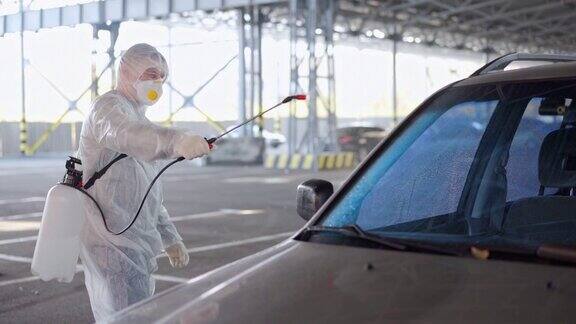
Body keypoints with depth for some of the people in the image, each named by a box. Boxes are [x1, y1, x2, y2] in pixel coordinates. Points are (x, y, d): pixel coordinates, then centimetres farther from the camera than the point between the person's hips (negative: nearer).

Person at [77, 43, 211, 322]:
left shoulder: (136, 115, 23)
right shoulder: (108, 107, -9)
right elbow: (123, 134, -36)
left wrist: (170, 238, 24)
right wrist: (176, 141, -54)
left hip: (135, 244, 10)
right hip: (113, 244, -10)